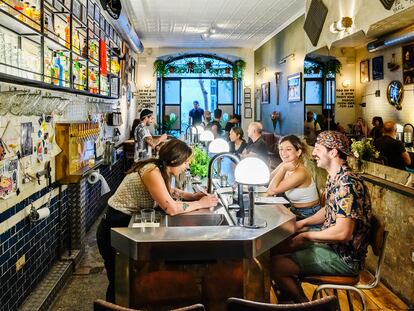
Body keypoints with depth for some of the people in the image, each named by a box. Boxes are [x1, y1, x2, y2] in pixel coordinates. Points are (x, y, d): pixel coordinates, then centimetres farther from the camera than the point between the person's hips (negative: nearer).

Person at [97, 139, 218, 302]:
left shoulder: (158, 169, 1)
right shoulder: (152, 172, -27)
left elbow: (169, 192, 17)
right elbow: (171, 208, -33)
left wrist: (192, 196, 1)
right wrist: (201, 204, -20)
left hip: (125, 224, 9)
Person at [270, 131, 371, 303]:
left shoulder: (347, 183, -25)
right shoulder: (335, 178, 7)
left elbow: (343, 233, -30)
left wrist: (306, 236, -17)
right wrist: (302, 223, 8)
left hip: (344, 257, -10)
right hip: (330, 242, 10)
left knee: (275, 265, -19)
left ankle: (303, 303, 5)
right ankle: (291, 293, 26)